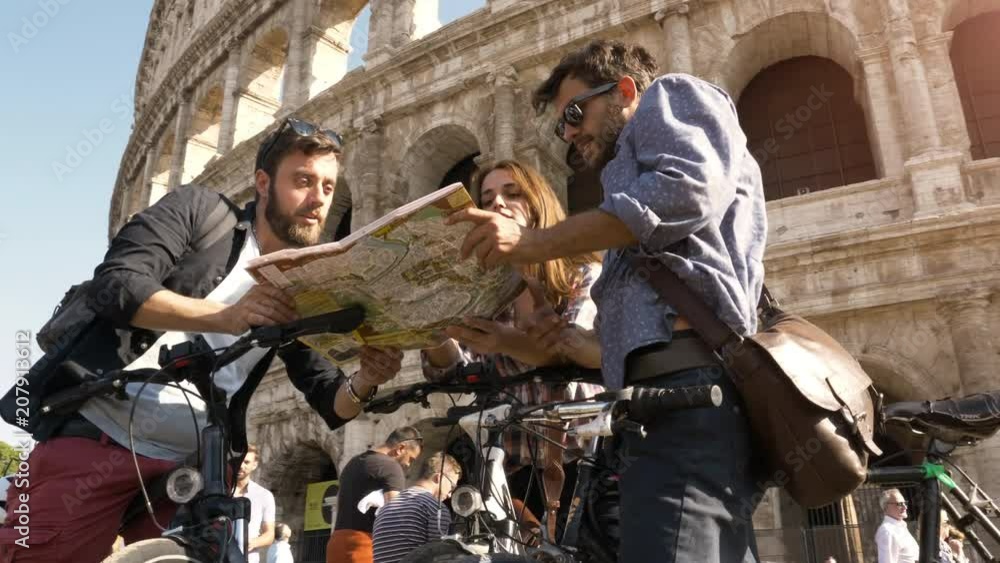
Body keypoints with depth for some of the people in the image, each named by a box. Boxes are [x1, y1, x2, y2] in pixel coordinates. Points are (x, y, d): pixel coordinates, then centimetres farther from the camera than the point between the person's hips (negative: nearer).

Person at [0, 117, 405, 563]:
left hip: (188, 467, 4)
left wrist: (365, 382, -17)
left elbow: (331, 404, 6)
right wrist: (225, 316, -28)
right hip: (98, 438, -4)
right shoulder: (200, 210, 0)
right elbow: (116, 285, -15)